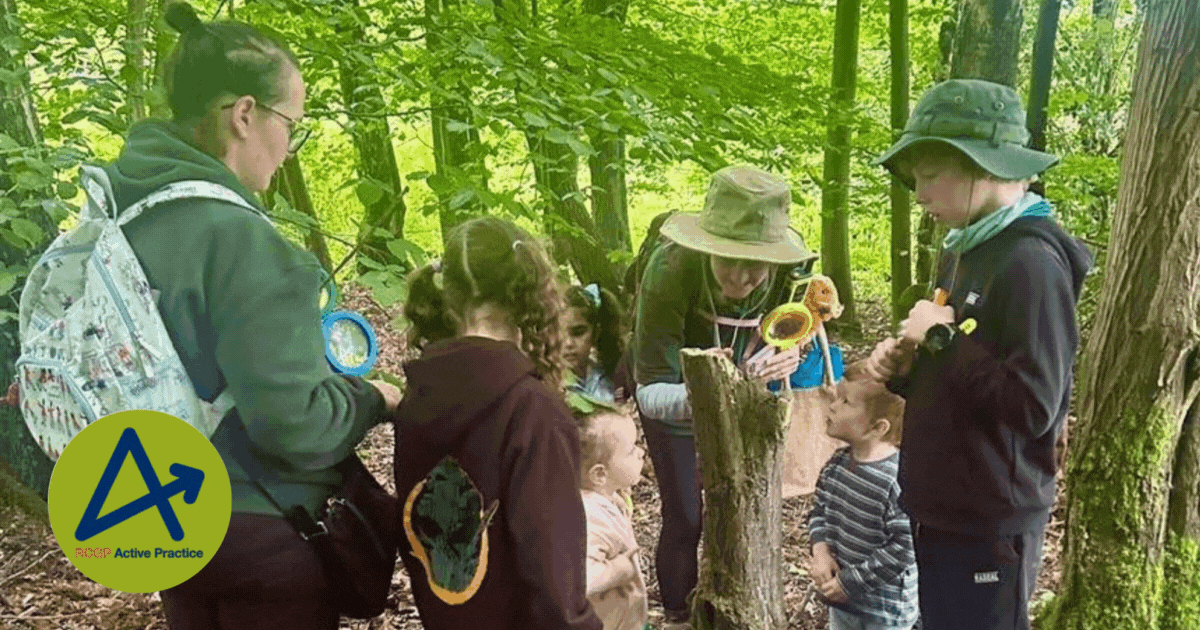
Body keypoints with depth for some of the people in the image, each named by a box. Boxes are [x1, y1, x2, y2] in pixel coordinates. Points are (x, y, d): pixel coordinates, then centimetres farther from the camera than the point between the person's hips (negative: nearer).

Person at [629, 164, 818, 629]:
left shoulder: (786, 272, -29)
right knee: (685, 520, 0)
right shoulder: (669, 271, -38)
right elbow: (650, 392, -36)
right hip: (674, 401, -3)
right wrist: (694, 395, -58)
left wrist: (785, 360, -42)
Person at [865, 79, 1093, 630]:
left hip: (987, 524, -8)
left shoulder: (1030, 260, -19)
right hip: (939, 510, 8)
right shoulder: (964, 251, 8)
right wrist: (906, 368, 0)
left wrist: (942, 338, -19)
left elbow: (1033, 406, -25)